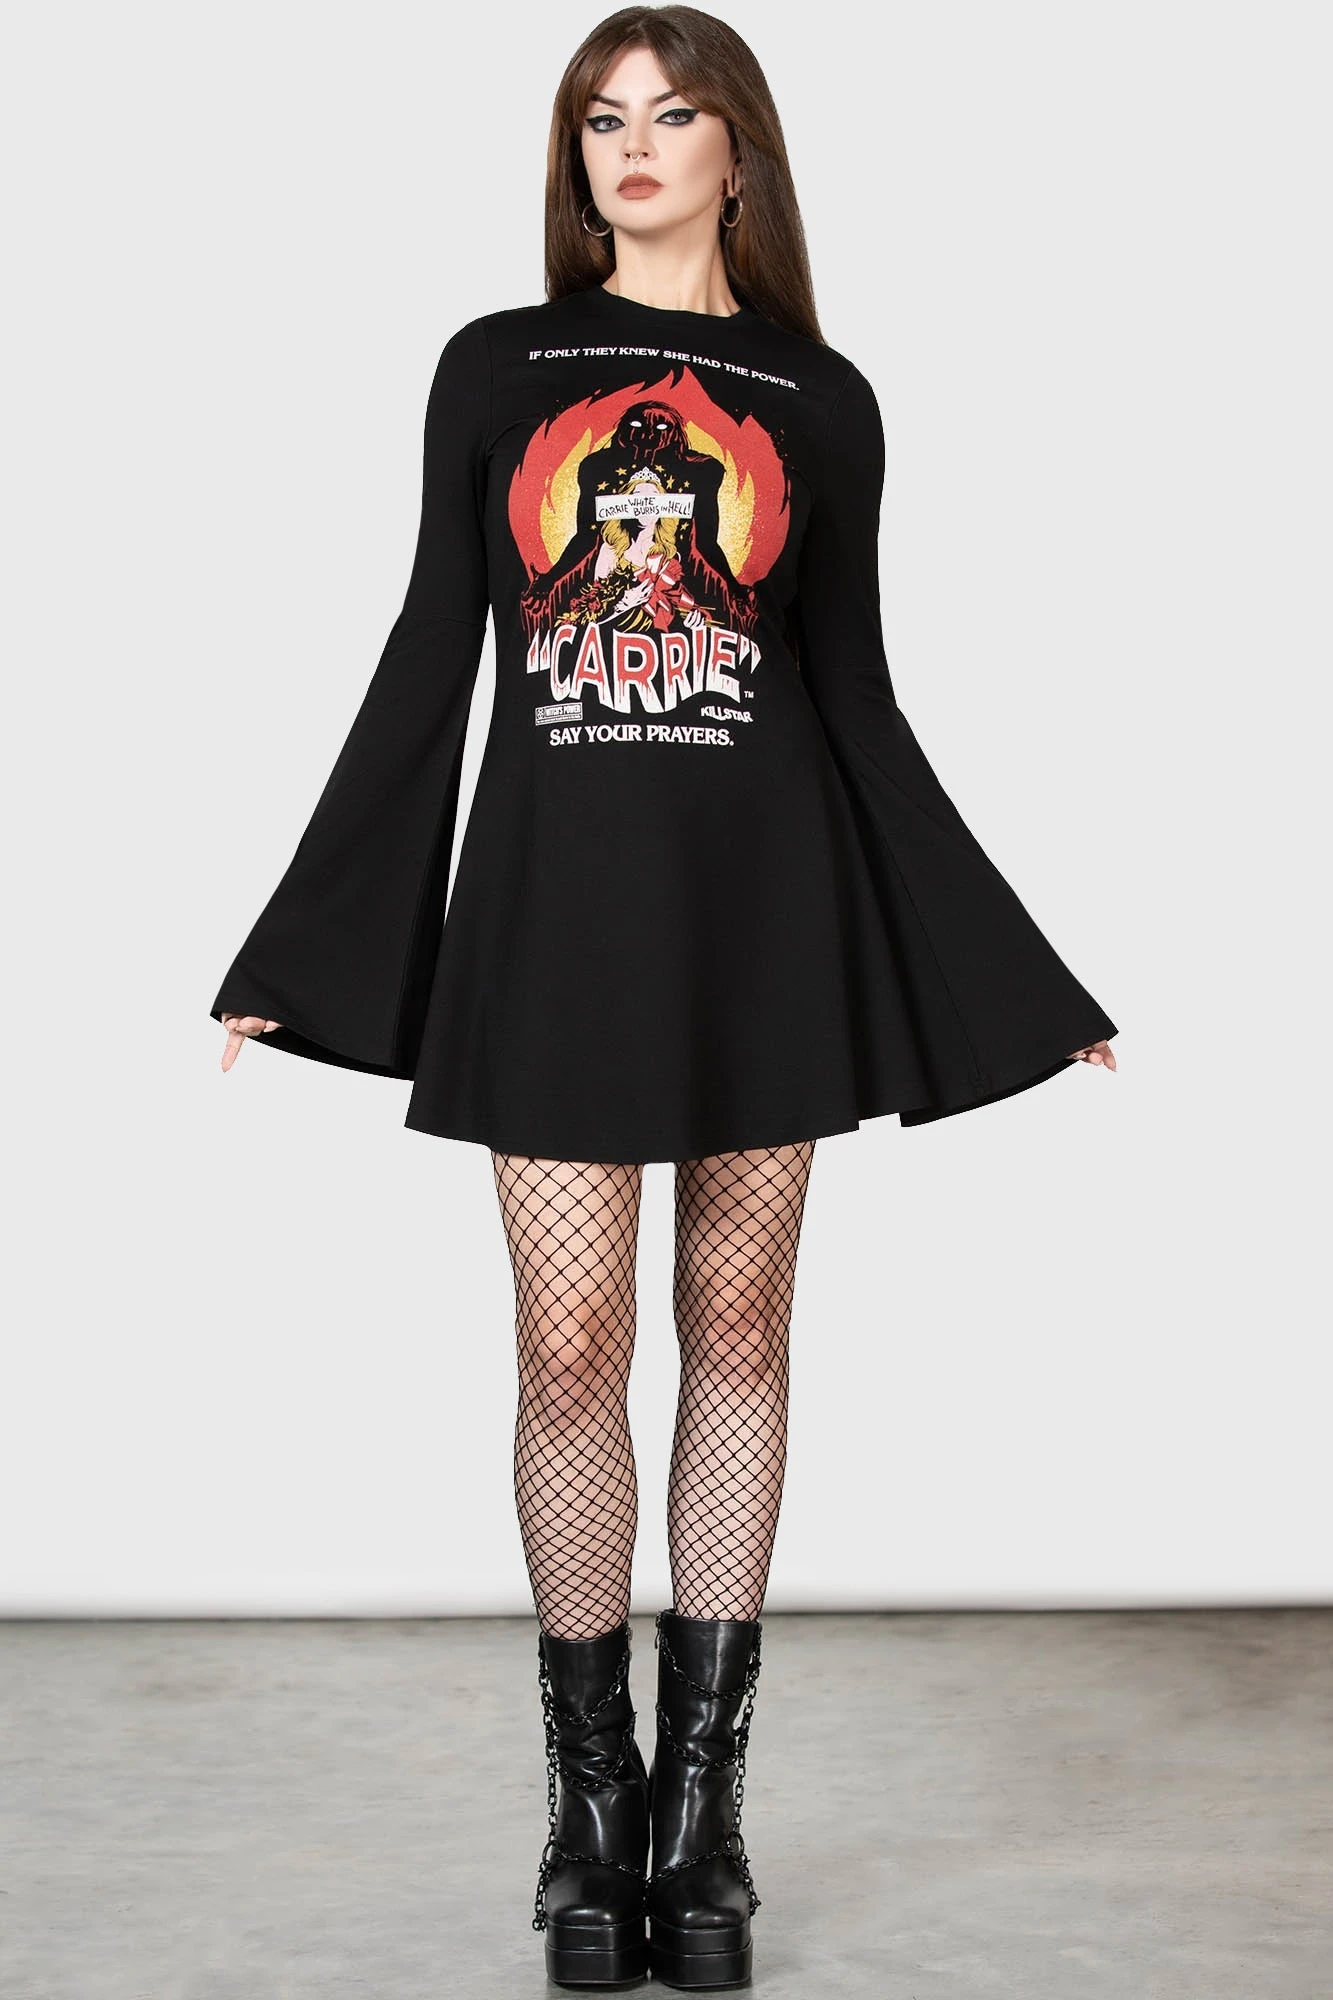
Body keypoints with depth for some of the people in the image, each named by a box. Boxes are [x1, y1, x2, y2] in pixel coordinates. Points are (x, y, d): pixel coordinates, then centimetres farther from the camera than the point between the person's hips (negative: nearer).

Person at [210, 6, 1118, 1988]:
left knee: (736, 1330, 5)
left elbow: (856, 694, 9)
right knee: (571, 1352, -2)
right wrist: (300, 955, 5)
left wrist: (1014, 979, 7)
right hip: (555, 891, 0)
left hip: (766, 894, 1)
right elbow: (428, 663, 7)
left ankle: (703, 1798, 15)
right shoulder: (496, 367, 7)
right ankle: (592, 1790, 13)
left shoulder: (821, 399, 6)